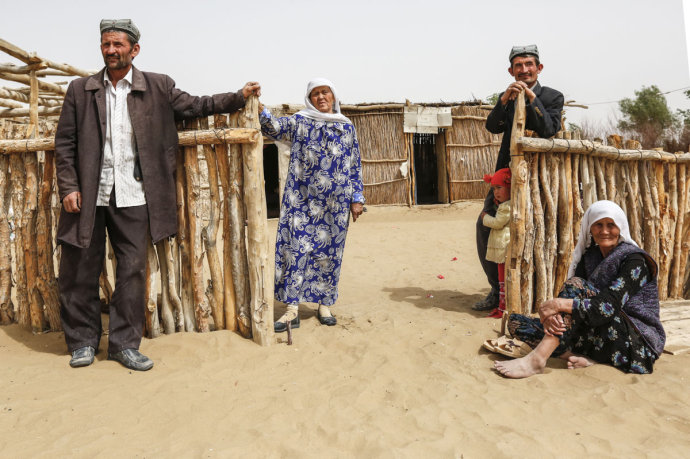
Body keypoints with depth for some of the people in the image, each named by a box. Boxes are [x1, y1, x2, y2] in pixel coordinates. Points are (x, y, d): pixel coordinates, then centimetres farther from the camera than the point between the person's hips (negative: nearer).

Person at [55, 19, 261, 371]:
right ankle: (83, 341, 25)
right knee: (80, 272, 7)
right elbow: (64, 143, 6)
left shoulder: (157, 88, 7)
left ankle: (124, 344, 17)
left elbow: (195, 106, 11)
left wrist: (239, 97, 3)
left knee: (133, 271, 3)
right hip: (88, 197, 1)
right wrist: (68, 188, -3)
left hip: (132, 197, 0)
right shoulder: (80, 90, 8)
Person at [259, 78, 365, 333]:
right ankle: (292, 309, 2)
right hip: (302, 200, -1)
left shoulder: (347, 127, 11)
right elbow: (273, 127, -10)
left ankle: (325, 305, 20)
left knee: (329, 252, 6)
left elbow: (355, 165, 11)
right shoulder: (299, 122, 7)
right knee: (296, 249, -5)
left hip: (335, 202, 2)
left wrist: (357, 198, 6)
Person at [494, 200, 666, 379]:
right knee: (516, 321, -6)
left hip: (638, 340, -6)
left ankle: (536, 360, -37)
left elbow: (610, 307, -25)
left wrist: (559, 304, -31)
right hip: (596, 334, 7)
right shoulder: (589, 257, 10)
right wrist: (552, 314, -26)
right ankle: (581, 357, -26)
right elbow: (566, 302, -3)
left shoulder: (634, 260, -9)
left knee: (575, 284, -29)